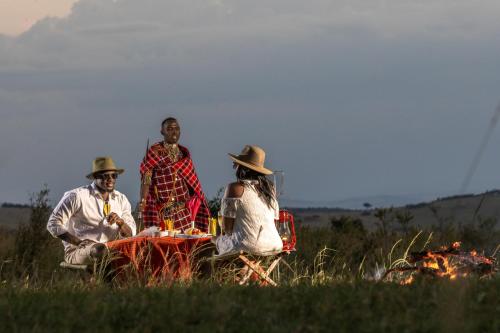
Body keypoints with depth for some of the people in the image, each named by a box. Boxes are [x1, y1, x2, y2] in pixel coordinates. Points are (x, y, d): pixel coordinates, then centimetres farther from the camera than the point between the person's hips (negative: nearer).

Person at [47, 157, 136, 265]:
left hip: (110, 249, 5)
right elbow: (53, 224, -4)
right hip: (77, 251, -5)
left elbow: (130, 234, 12)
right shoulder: (77, 196, -1)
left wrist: (120, 222, -13)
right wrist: (78, 243, -15)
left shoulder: (121, 200, 15)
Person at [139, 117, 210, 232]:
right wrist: (143, 200, -22)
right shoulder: (155, 151, -2)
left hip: (183, 208, 5)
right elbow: (146, 178, -9)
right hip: (163, 208, -5)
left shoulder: (184, 153, 15)